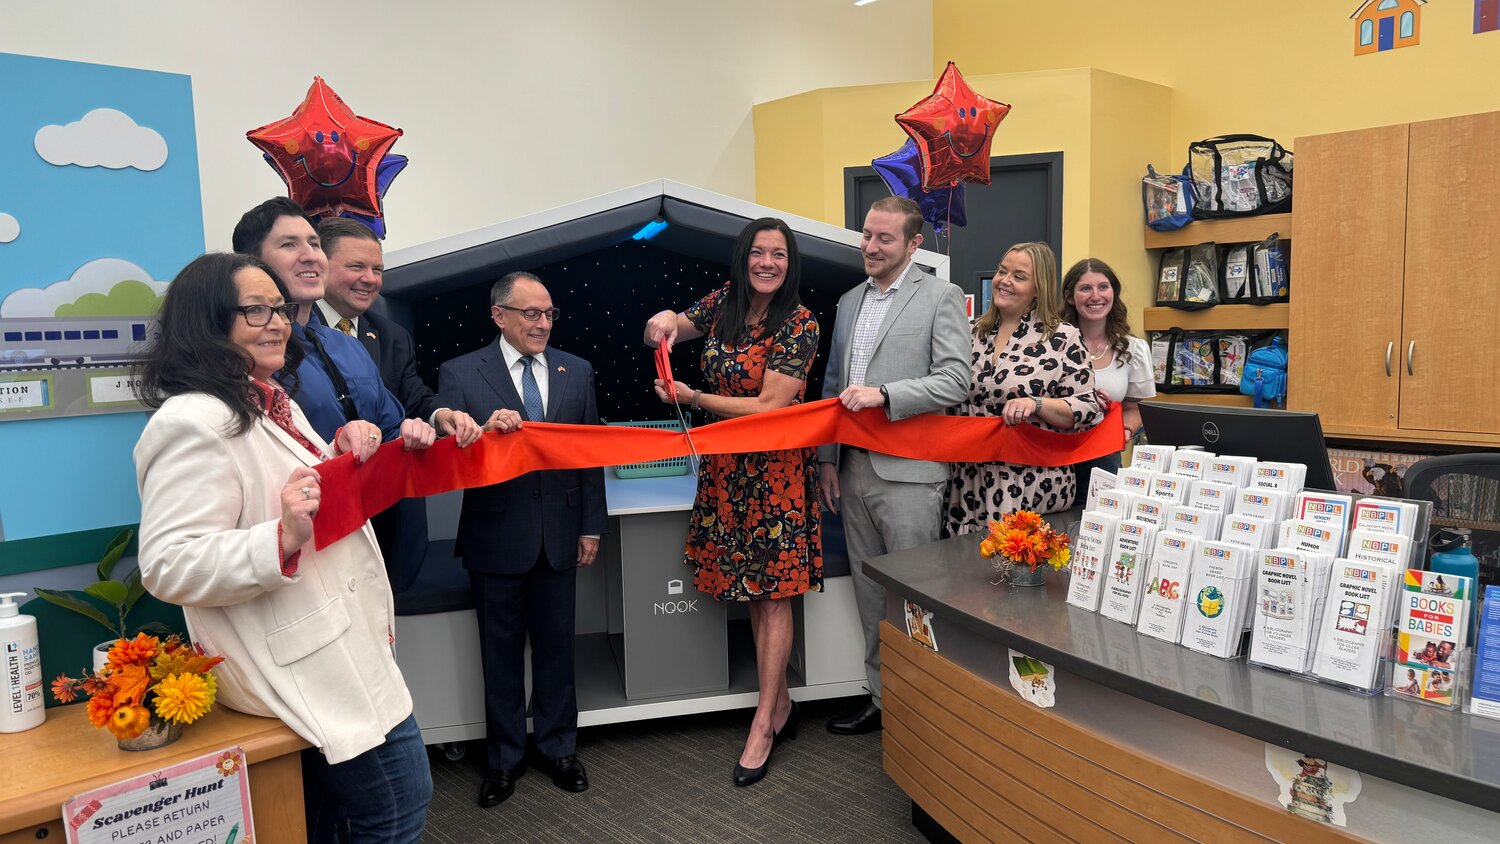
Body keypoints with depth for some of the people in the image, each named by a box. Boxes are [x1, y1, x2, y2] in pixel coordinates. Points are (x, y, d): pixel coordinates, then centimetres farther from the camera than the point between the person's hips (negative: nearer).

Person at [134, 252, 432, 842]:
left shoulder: (274, 405, 13)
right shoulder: (194, 422, -19)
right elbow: (169, 566, -24)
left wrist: (343, 451, 5)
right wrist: (282, 539, -37)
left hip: (338, 650, 10)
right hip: (305, 668, -10)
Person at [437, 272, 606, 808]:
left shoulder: (576, 372, 4)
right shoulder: (461, 374, -5)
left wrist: (591, 527, 4)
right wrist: (484, 429, -31)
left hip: (559, 535, 2)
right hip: (497, 536, -2)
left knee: (556, 645, 14)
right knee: (501, 651, 11)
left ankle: (557, 747, 31)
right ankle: (505, 758, 28)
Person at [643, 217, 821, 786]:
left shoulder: (799, 324, -12)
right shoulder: (723, 303, 4)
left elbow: (769, 406, -17)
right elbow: (664, 333, 16)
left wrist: (692, 398, -19)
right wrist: (662, 323, -9)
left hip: (775, 468, -5)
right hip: (727, 465, 6)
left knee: (772, 594, 0)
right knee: (752, 588, 11)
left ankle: (764, 723, 10)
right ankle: (780, 703, 26)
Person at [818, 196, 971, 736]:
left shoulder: (941, 297, -3)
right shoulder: (848, 302, 16)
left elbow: (954, 382, -12)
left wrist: (882, 396, -21)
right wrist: (828, 457, 14)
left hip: (907, 472, -6)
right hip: (853, 469, 6)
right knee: (870, 594, 13)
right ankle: (882, 698, 26)